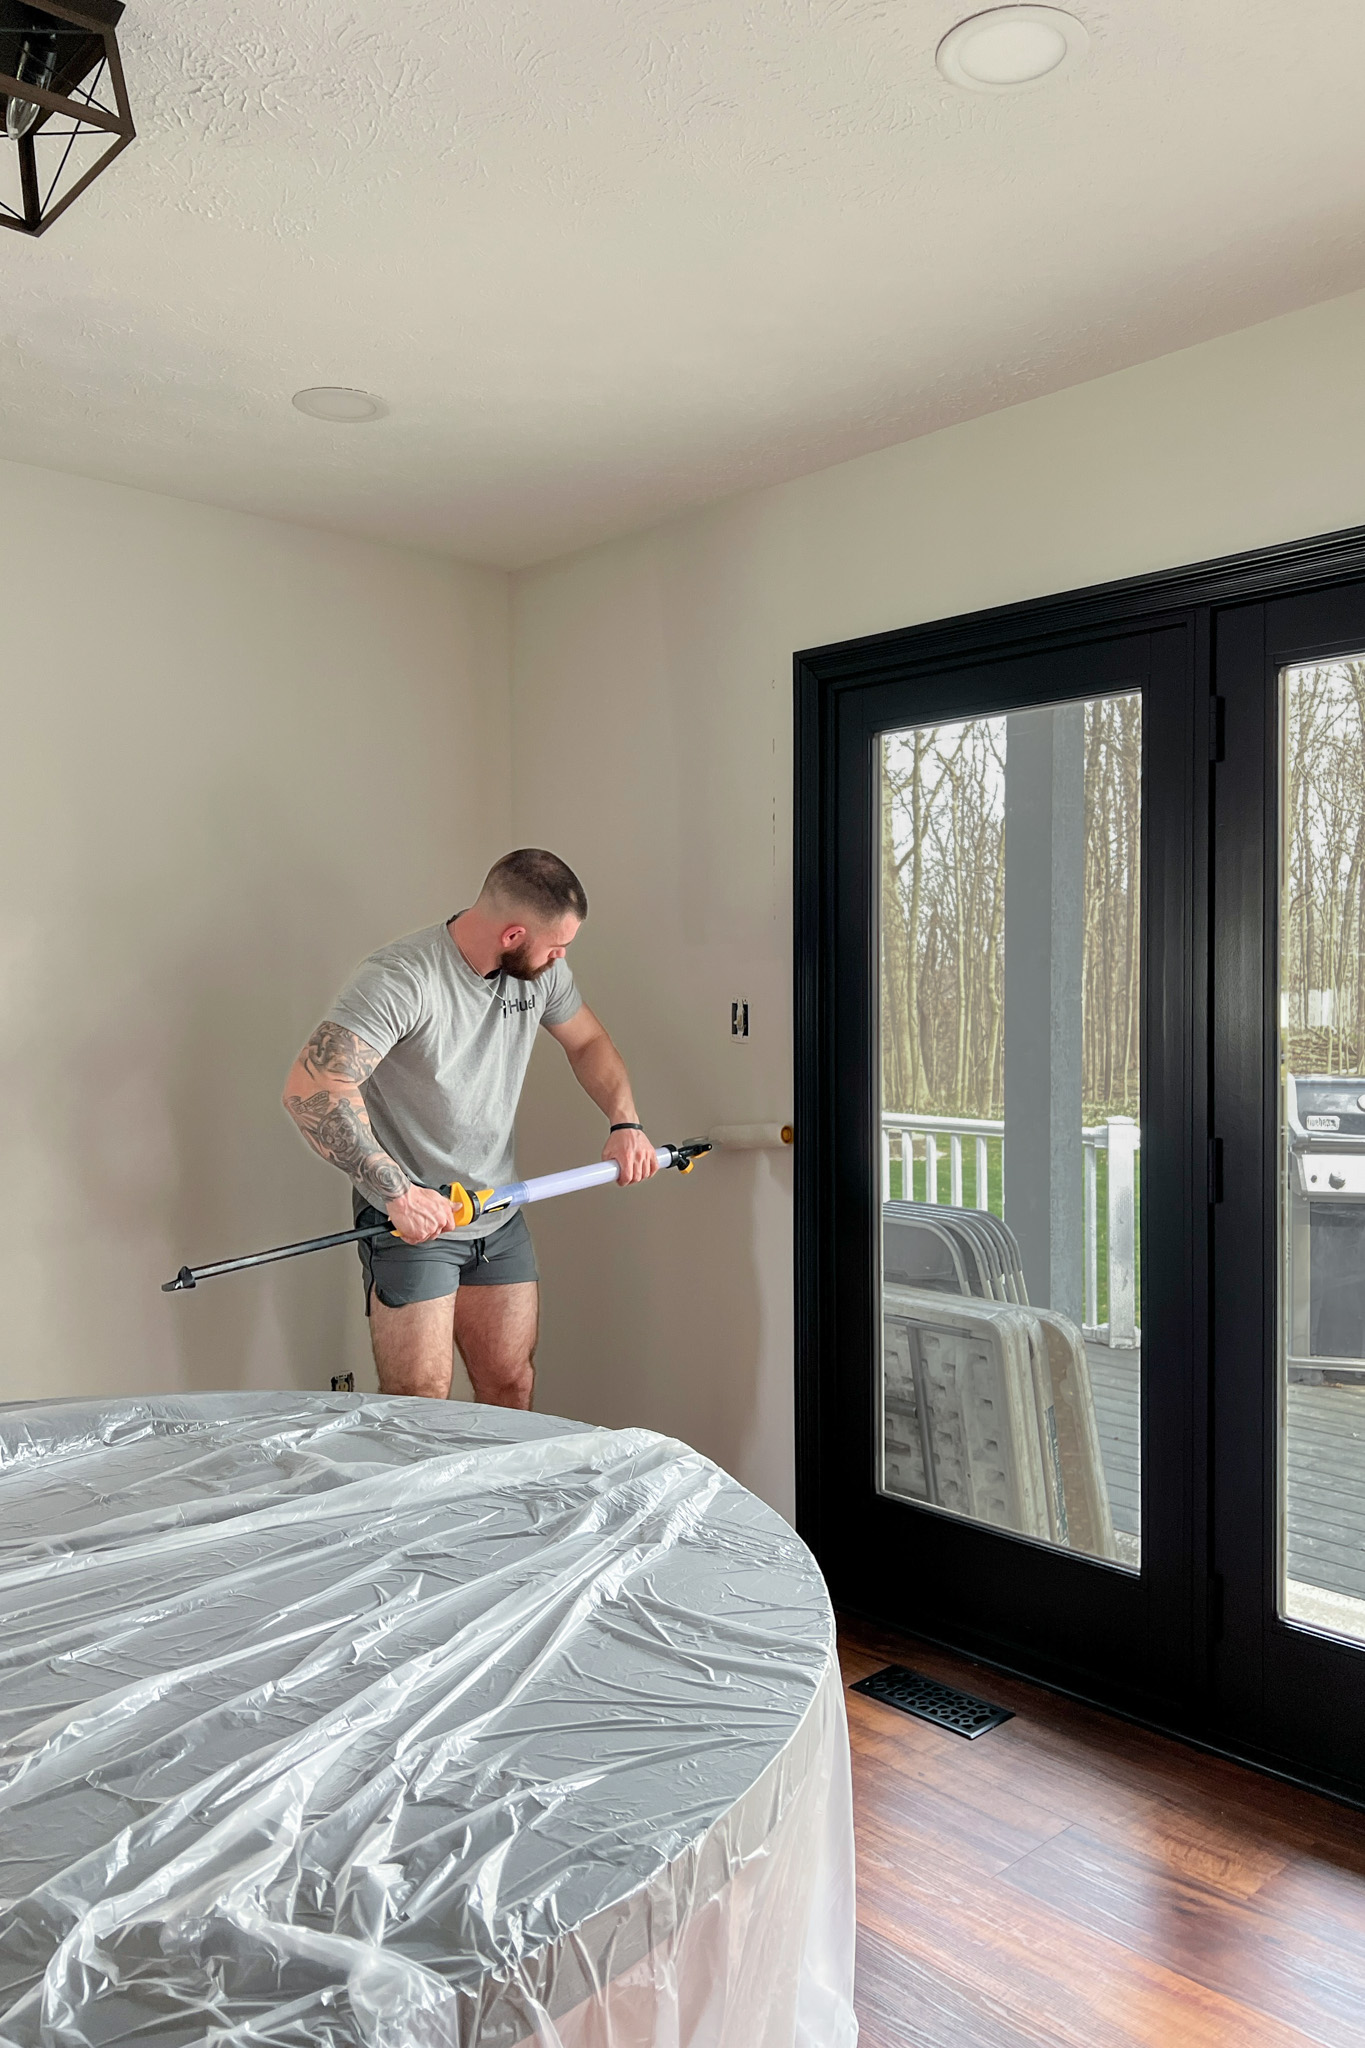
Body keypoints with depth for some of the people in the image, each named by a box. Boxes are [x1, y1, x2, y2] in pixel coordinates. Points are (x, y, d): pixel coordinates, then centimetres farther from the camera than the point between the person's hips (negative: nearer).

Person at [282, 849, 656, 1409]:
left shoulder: (540, 971, 0)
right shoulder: (400, 978, -23)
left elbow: (588, 1043, 18)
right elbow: (312, 1088, -30)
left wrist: (624, 1122, 1)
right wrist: (398, 1190, -33)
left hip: (500, 1219, 7)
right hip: (411, 1219, -6)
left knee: (511, 1391, 11)